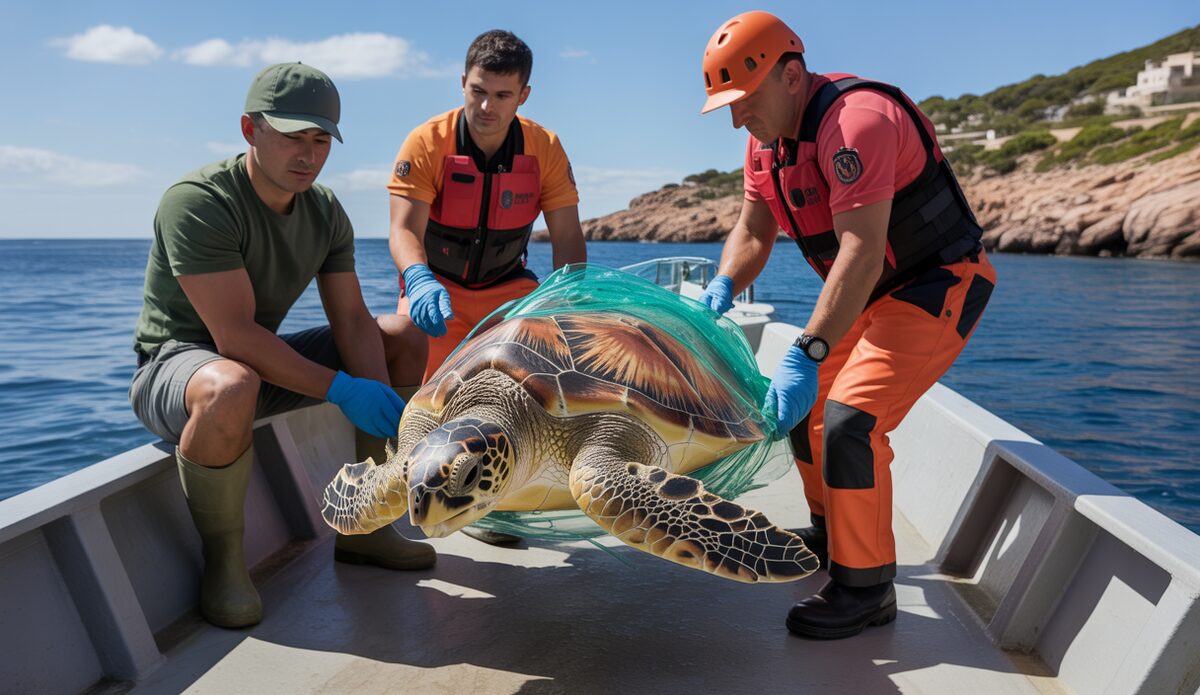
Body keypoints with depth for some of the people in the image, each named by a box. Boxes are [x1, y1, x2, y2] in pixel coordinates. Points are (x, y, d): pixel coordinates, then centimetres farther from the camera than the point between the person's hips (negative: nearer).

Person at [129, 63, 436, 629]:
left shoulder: (326, 212, 0)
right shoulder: (197, 202, -23)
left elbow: (352, 321, -4)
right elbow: (236, 336, -30)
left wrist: (385, 406, -21)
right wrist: (342, 390, -31)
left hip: (270, 362, 8)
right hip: (176, 363, -7)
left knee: (406, 336, 1)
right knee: (232, 387, -44)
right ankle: (222, 559, -15)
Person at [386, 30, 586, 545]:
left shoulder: (545, 149, -12)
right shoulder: (427, 143, -19)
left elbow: (567, 238, -14)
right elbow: (404, 229, -27)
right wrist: (420, 280, -49)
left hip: (506, 284, 2)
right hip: (437, 284, -2)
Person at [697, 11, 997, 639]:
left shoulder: (856, 122, -28)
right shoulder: (767, 136, 2)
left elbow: (861, 251, -36)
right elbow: (752, 230, 6)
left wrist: (806, 354, -40)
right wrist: (722, 288, -14)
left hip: (938, 286, -9)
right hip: (871, 294, 10)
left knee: (849, 419, -22)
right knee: (803, 403, 14)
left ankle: (865, 587, -6)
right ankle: (830, 532, 33)